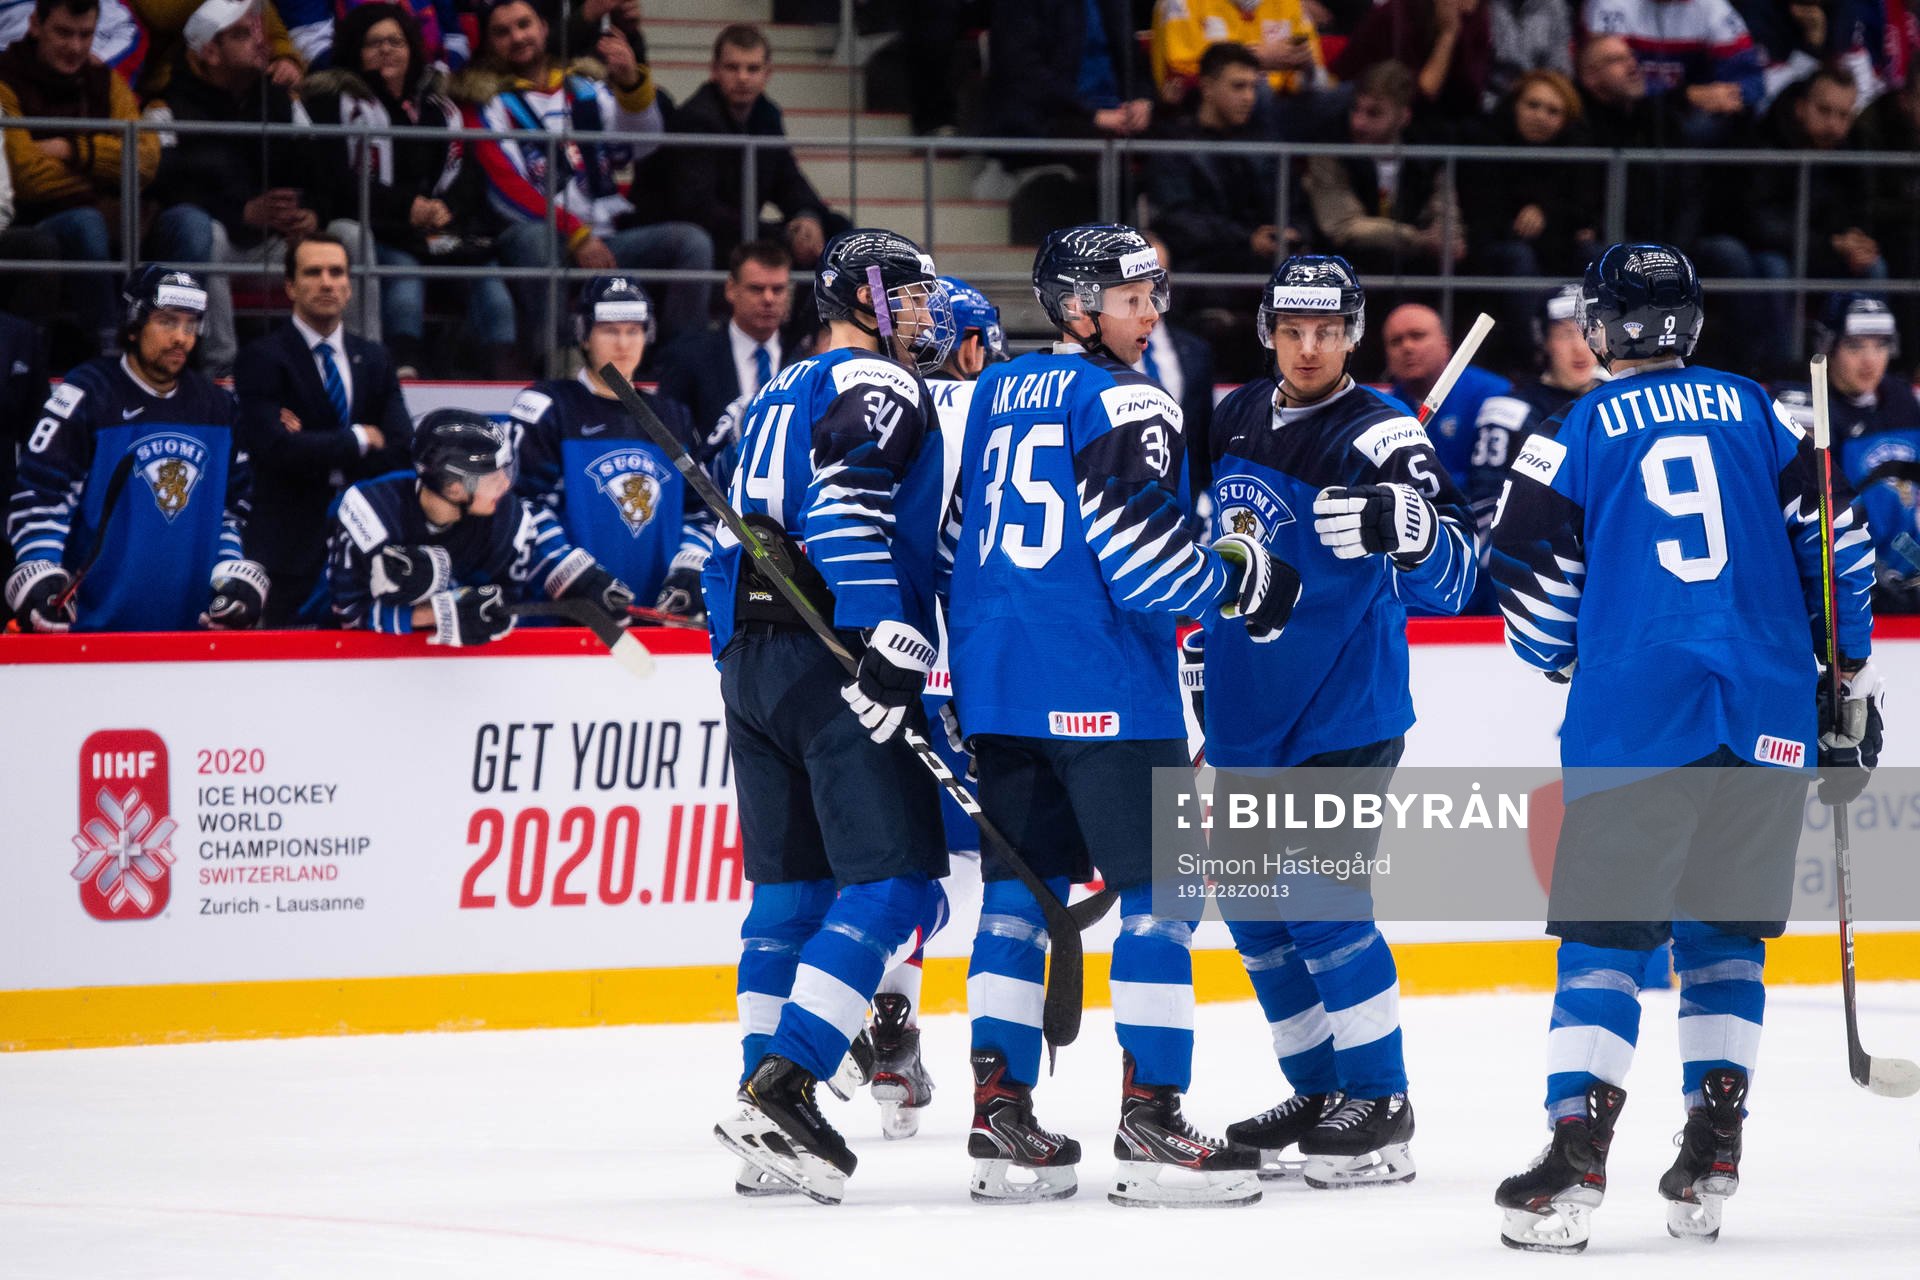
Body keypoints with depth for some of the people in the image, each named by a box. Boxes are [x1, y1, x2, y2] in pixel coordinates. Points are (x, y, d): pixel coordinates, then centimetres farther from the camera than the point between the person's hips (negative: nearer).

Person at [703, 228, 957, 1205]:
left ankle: (765, 1100, 11)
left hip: (750, 656, 9)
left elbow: (732, 539, 25)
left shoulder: (778, 397, 24)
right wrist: (889, 640, -27)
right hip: (834, 651, -9)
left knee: (791, 888, 13)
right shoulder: (878, 384, -4)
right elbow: (846, 501, -21)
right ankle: (781, 1089, -21)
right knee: (889, 879, -10)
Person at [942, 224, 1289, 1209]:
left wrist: (962, 675, 28)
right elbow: (1139, 546, -17)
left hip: (997, 684, 8)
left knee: (1019, 887, 11)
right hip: (1103, 686, -8)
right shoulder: (1121, 401, -9)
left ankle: (1001, 1119, 7)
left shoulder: (993, 397, 16)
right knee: (1157, 889, -3)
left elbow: (958, 541, 21)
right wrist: (1244, 580, -2)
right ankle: (1150, 1125, -8)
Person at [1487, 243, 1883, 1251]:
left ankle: (1575, 1158, -13)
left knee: (1604, 936, -1)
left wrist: (1572, 661, 24)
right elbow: (1834, 545, 10)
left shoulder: (1573, 437, 2)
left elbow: (1532, 599, 2)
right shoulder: (1756, 413, 11)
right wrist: (1851, 684, 19)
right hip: (1770, 722, 3)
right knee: (1726, 933, 13)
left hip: (1634, 723, -3)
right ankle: (1710, 1158, 6)